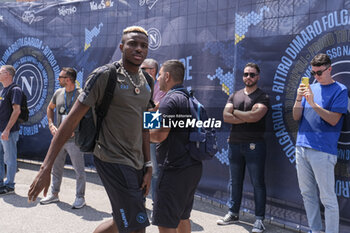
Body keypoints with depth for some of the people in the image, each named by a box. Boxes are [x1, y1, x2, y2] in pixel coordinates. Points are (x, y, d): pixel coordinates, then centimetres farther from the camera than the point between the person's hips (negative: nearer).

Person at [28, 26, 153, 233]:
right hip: (113, 161, -8)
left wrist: (148, 167, 11)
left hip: (136, 163, 8)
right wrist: (46, 168, -17)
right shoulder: (104, 75, -11)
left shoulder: (147, 83, 10)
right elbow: (72, 121, -13)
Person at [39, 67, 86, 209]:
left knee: (79, 170, 1)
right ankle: (54, 194, 30)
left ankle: (80, 198, 14)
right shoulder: (58, 93, 8)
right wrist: (51, 125, 10)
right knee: (56, 168, 15)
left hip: (74, 139, -6)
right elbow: (50, 108, 24)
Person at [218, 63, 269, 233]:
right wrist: (247, 118, -10)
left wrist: (235, 112, -5)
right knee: (235, 181, 13)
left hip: (254, 145, -4)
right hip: (234, 144, 5)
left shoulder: (262, 97, 0)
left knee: (257, 183, 1)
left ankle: (259, 219, 11)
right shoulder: (235, 96, 14)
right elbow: (226, 117, 0)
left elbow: (255, 115, -18)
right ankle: (233, 214, 25)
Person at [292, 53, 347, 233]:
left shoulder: (339, 90, -1)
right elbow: (296, 117, 10)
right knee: (307, 194, 13)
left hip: (323, 150, -6)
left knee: (328, 198, -1)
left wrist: (313, 104, -20)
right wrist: (298, 99, -7)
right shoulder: (311, 87, 14)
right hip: (302, 147, 6)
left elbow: (334, 120, -11)